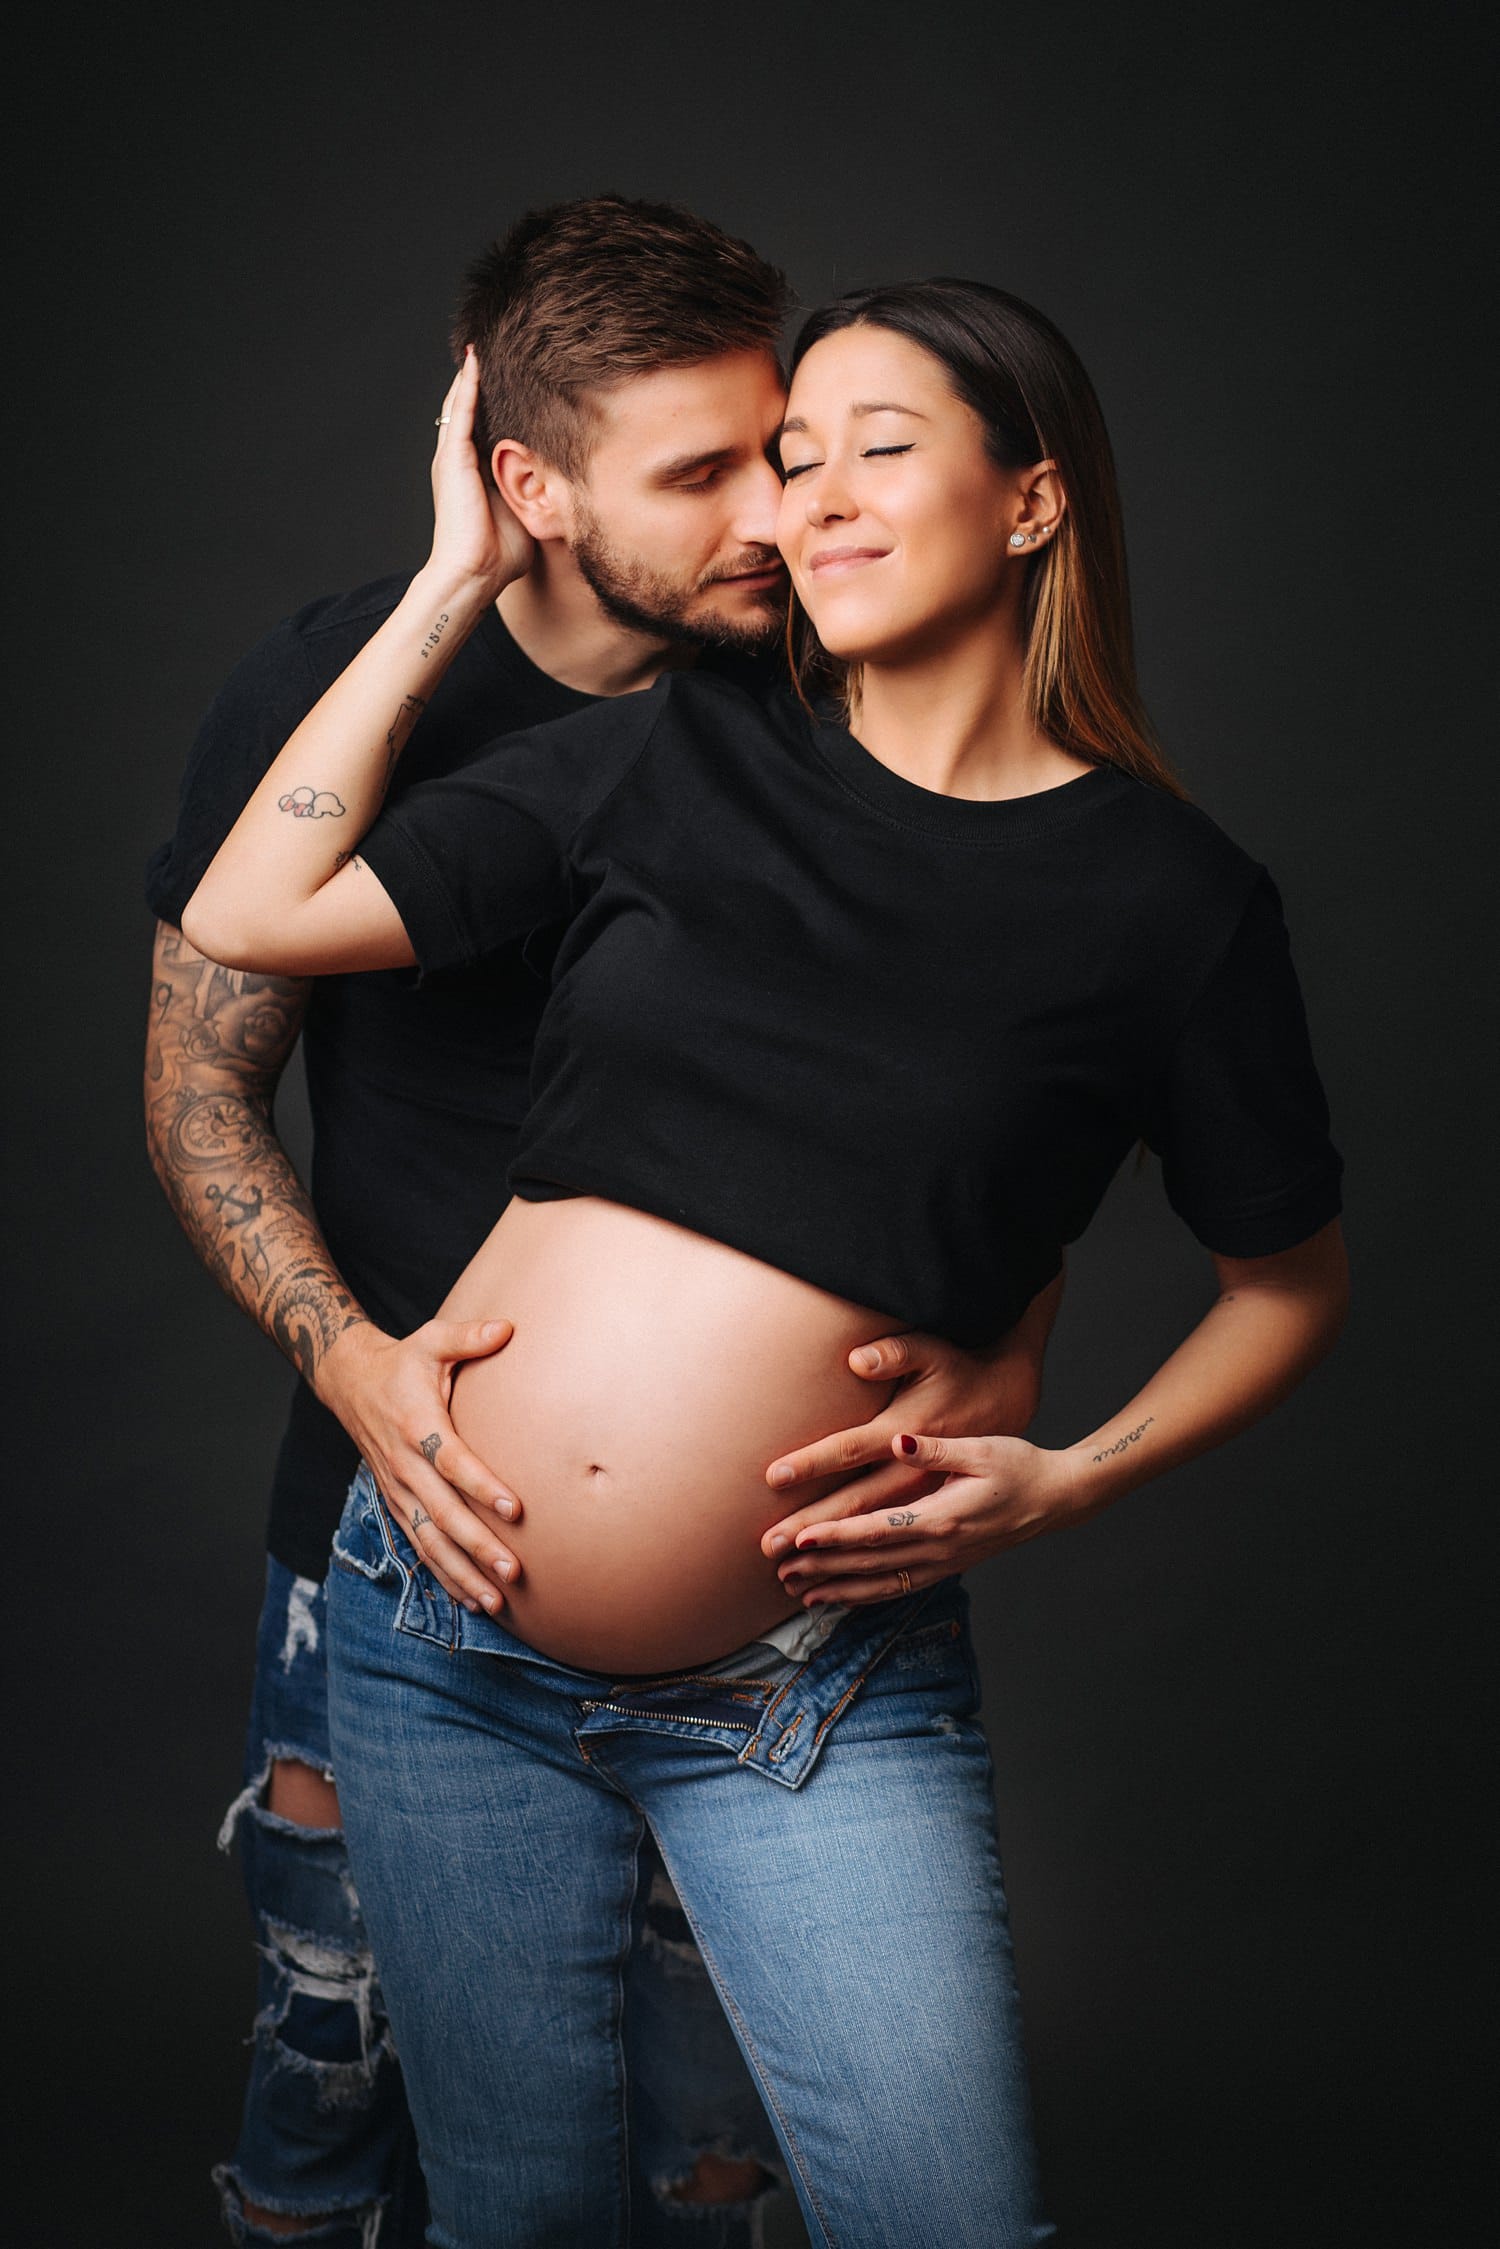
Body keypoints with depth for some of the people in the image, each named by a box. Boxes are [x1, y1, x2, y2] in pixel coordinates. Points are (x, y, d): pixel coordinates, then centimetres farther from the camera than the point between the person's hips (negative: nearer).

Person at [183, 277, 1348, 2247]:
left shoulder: (1173, 897, -3)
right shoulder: (675, 763, 2)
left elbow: (1291, 1280, 8)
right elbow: (245, 916, 1)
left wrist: (1081, 1477, -7)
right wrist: (458, 581, 3)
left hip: (812, 1694, -2)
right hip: (446, 1634, 2)